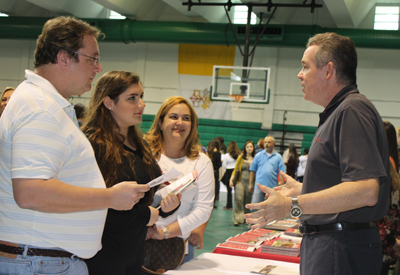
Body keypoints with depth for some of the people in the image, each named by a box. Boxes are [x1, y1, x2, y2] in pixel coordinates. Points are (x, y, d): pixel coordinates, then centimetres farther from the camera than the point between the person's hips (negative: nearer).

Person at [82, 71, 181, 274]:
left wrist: (166, 206, -4)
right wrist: (145, 215, -14)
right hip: (103, 255, -8)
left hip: (135, 252, 8)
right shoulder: (94, 144, -16)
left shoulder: (140, 144, 12)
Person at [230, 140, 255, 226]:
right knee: (238, 199, -12)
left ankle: (246, 219, 14)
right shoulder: (241, 157, 9)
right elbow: (236, 169, 10)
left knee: (248, 201, 3)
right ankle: (237, 219, -11)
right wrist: (231, 179, 1)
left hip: (250, 182, 0)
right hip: (240, 181, 0)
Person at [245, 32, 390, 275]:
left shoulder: (353, 110, -17)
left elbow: (366, 191, -27)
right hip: (326, 243, 10)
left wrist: (293, 206, -27)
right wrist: (301, 189, 33)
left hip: (341, 252, -10)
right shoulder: (339, 112, 18)